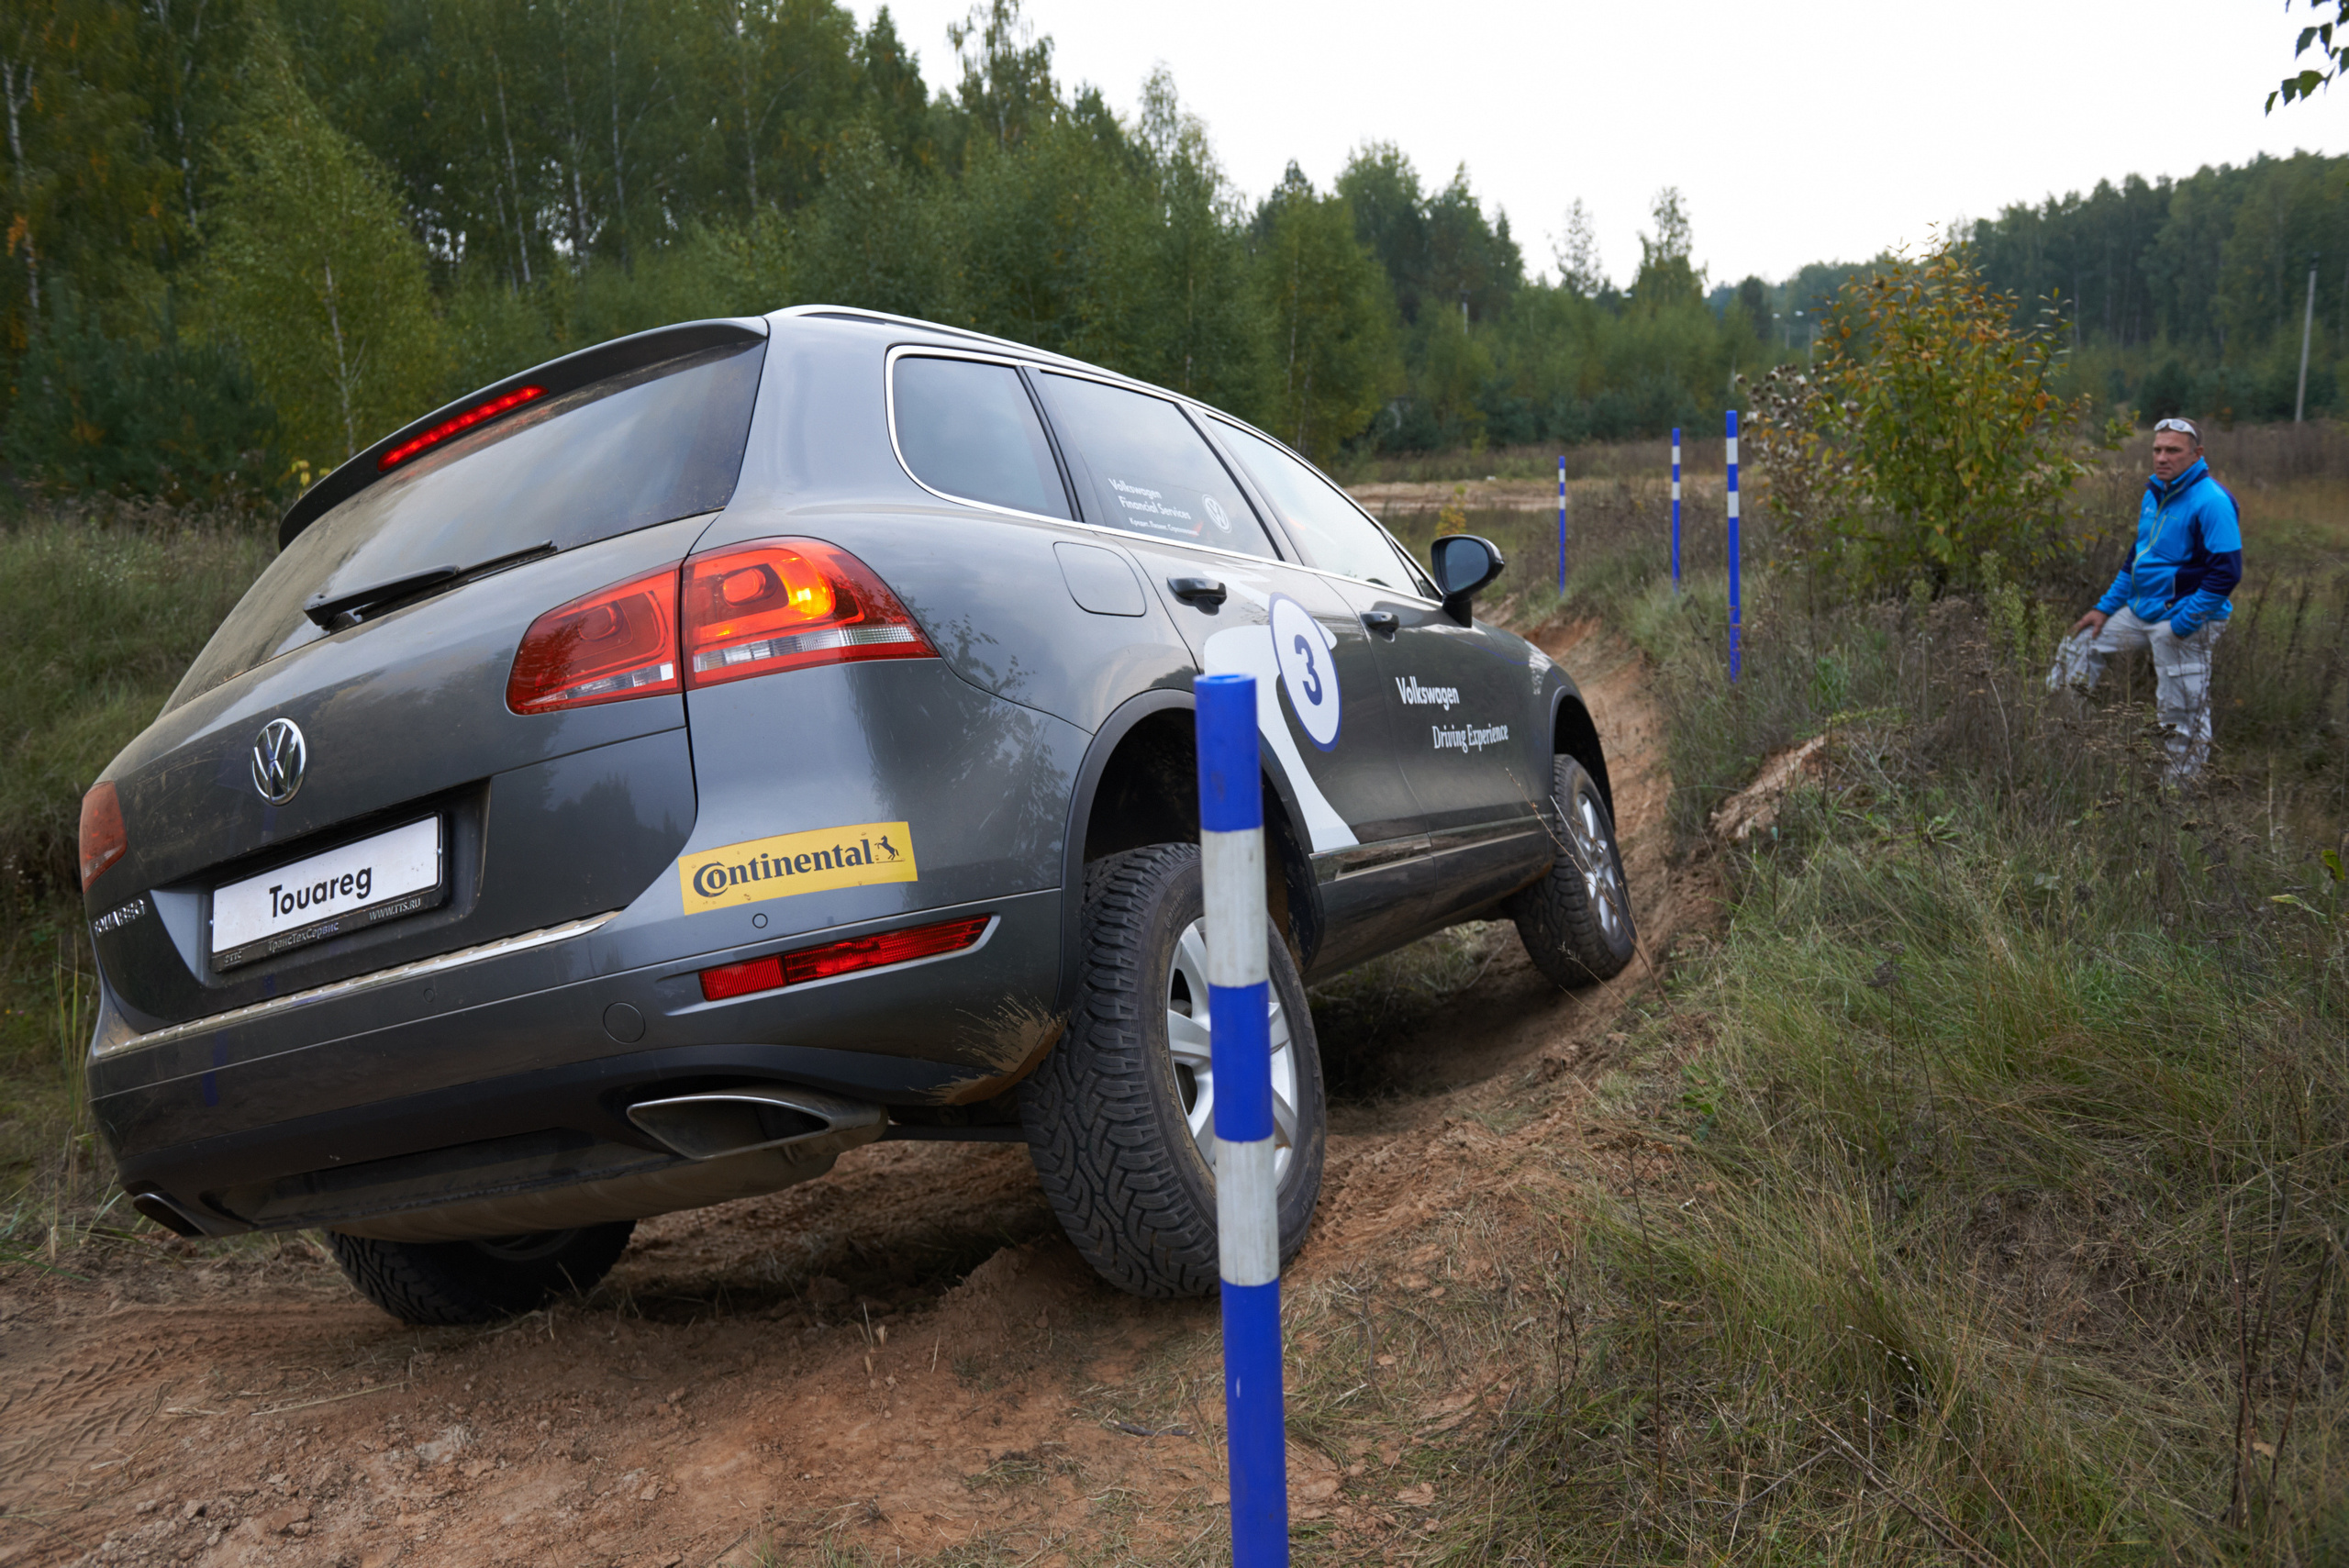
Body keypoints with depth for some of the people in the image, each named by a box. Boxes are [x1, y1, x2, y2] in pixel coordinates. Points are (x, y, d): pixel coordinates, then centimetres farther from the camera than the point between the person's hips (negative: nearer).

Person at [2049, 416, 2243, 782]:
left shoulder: (2211, 502, -17)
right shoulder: (2154, 494, 10)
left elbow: (2226, 572, -20)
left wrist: (2182, 625, -20)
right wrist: (2105, 607, 16)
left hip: (2183, 620, -9)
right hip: (2139, 611, 9)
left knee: (2180, 716, -2)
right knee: (2079, 645, 13)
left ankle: (2179, 789, 11)